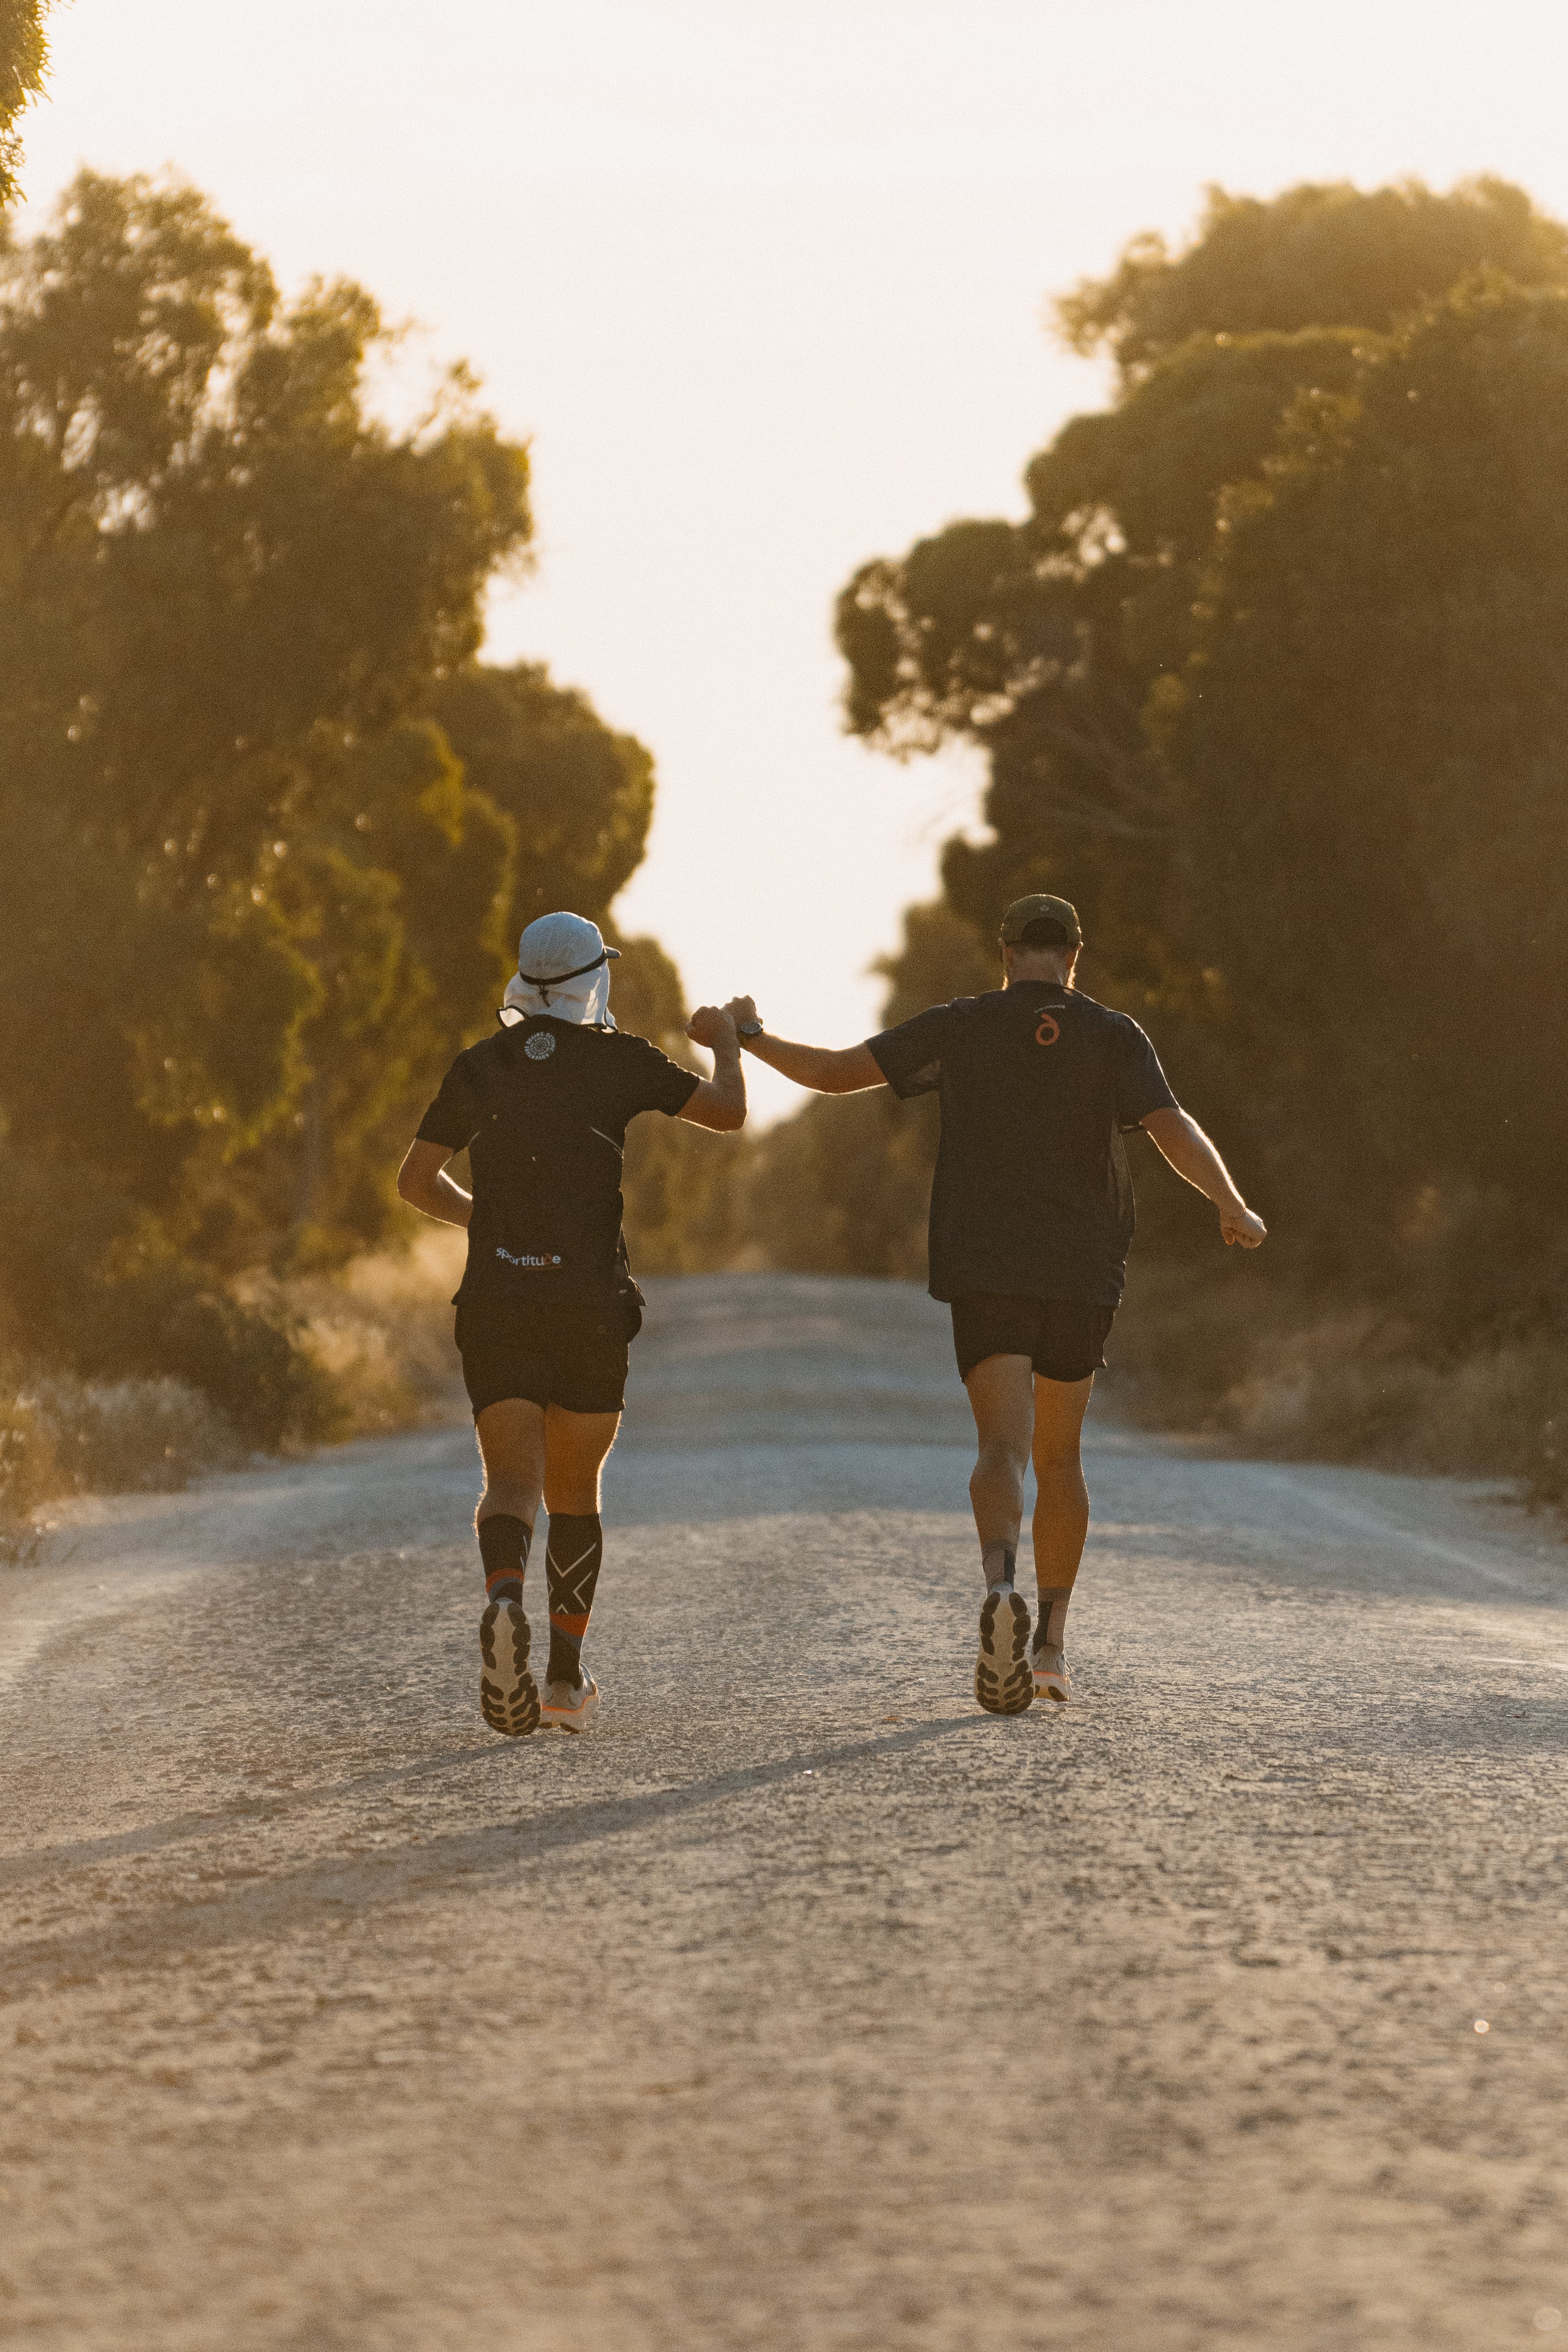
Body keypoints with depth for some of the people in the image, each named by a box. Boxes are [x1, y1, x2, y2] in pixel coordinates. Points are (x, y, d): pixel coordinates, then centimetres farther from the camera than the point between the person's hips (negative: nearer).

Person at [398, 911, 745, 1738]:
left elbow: (416, 1182, 13)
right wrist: (723, 1043, 25)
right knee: (574, 1489, 15)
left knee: (512, 1484, -6)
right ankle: (566, 1679, 15)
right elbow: (729, 1114, 4)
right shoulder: (616, 1058, -1)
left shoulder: (479, 1067, 6)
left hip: (497, 1299, 1)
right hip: (590, 1301, -1)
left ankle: (505, 1602, -39)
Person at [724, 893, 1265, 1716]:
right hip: (1083, 1275, 1)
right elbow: (1174, 1129, -12)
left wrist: (752, 1038, 14)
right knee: (1059, 1456, 17)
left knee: (1004, 1448, -11)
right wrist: (1233, 1209, 0)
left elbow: (834, 1071, -1)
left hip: (985, 1274, -1)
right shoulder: (1113, 1036, 1)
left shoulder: (961, 1027, 0)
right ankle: (1051, 1644, 15)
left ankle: (1001, 1587, -41)